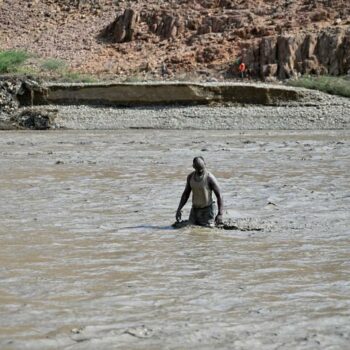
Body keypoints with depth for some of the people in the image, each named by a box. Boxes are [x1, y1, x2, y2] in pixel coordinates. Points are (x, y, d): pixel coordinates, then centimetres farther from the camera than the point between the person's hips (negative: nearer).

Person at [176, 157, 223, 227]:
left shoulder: (210, 178, -19)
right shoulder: (190, 177, -1)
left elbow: (219, 195, -18)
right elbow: (186, 194, 10)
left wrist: (220, 214, -26)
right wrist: (179, 209, 0)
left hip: (207, 210, -5)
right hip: (194, 210, 5)